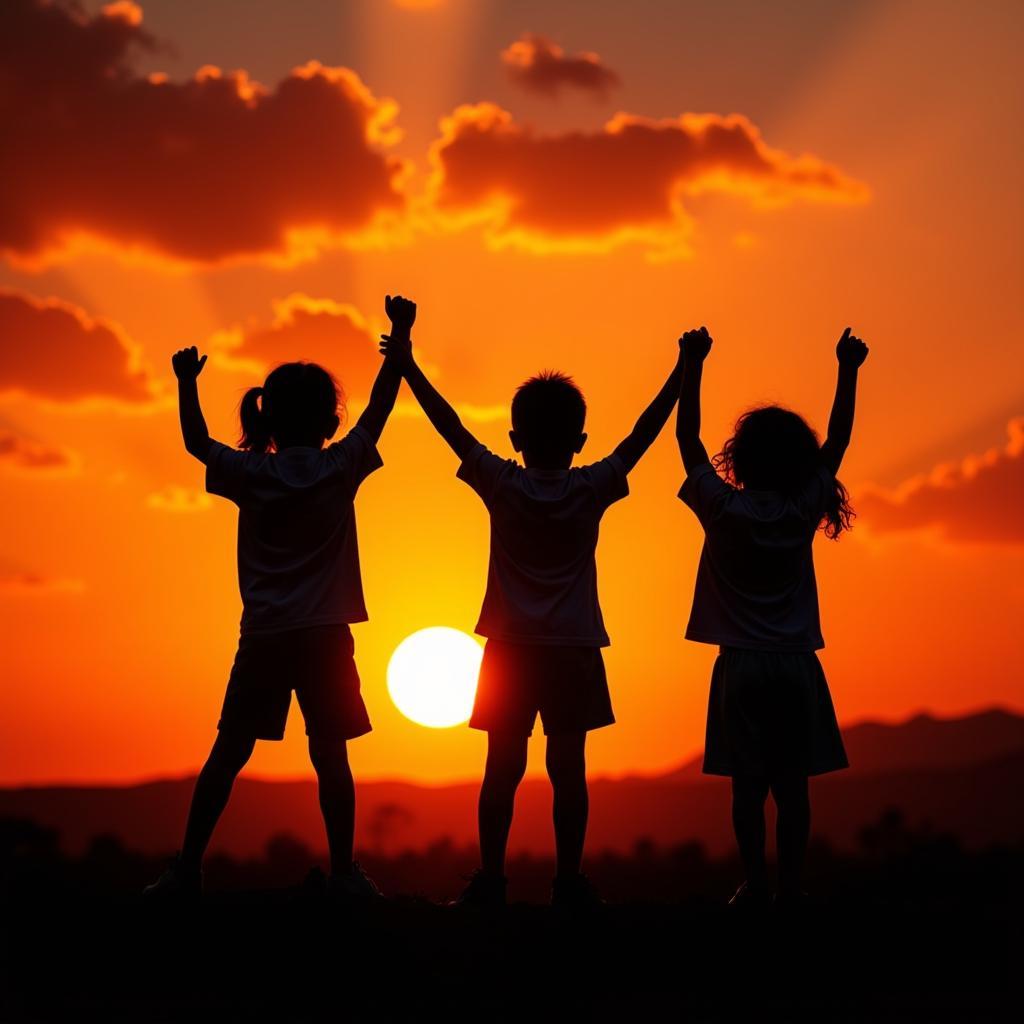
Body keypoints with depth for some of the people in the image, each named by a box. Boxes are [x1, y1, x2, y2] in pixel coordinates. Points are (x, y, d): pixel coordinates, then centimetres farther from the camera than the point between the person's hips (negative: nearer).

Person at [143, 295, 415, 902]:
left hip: (264, 637, 2)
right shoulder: (339, 469, -2)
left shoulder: (251, 475, 1)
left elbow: (197, 443, 17)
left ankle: (188, 868, 2)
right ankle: (344, 872, 4)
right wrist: (399, 339, 14)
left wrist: (188, 384, 26)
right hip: (325, 636, -2)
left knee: (229, 754, 5)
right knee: (330, 755, 2)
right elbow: (380, 408, 8)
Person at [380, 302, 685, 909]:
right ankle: (569, 880, 3)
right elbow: (642, 436, 1)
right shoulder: (592, 490, -5)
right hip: (574, 649, 0)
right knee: (568, 767, 2)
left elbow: (450, 426, -2)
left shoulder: (502, 485, -5)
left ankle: (491, 879, 3)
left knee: (504, 767, 4)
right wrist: (680, 378, 8)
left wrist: (409, 367, 3)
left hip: (511, 648, 0)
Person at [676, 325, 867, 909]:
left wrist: (694, 365, 7)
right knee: (792, 785, 2)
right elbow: (838, 442, 9)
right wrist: (848, 371, 16)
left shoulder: (723, 509, -7)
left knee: (748, 785, 1)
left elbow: (688, 437, 2)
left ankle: (756, 886, -2)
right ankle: (792, 887, 0)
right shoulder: (804, 511, -3)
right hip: (796, 664, 1)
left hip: (740, 665, -1)